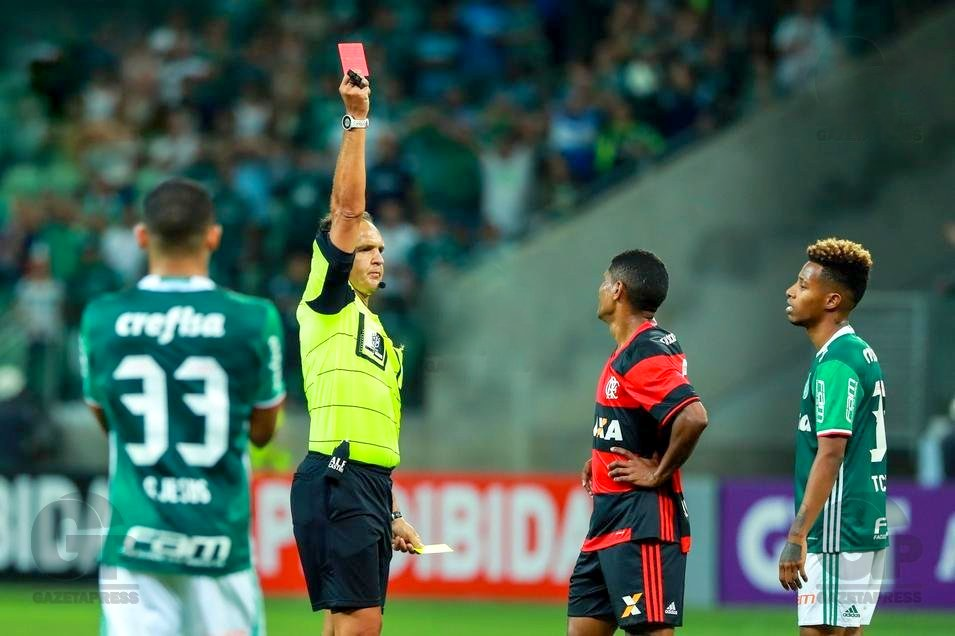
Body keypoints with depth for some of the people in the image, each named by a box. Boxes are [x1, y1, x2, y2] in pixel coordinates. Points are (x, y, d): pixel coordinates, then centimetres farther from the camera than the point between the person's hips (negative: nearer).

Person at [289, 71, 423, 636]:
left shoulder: (375, 331, 25)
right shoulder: (327, 308, 2)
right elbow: (348, 209, -8)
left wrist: (392, 516, 23)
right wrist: (356, 121, -11)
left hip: (370, 485, 9)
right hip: (336, 480, -9)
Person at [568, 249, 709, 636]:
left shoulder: (646, 354, -17)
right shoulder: (629, 350, 14)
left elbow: (693, 417, -31)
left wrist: (659, 473, -19)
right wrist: (601, 459, 15)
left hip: (641, 522, -11)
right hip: (611, 517, 11)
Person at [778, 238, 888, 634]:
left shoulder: (836, 362, -15)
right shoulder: (860, 353, 15)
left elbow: (830, 454, -22)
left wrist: (797, 536, -24)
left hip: (836, 534, -10)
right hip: (866, 528, 10)